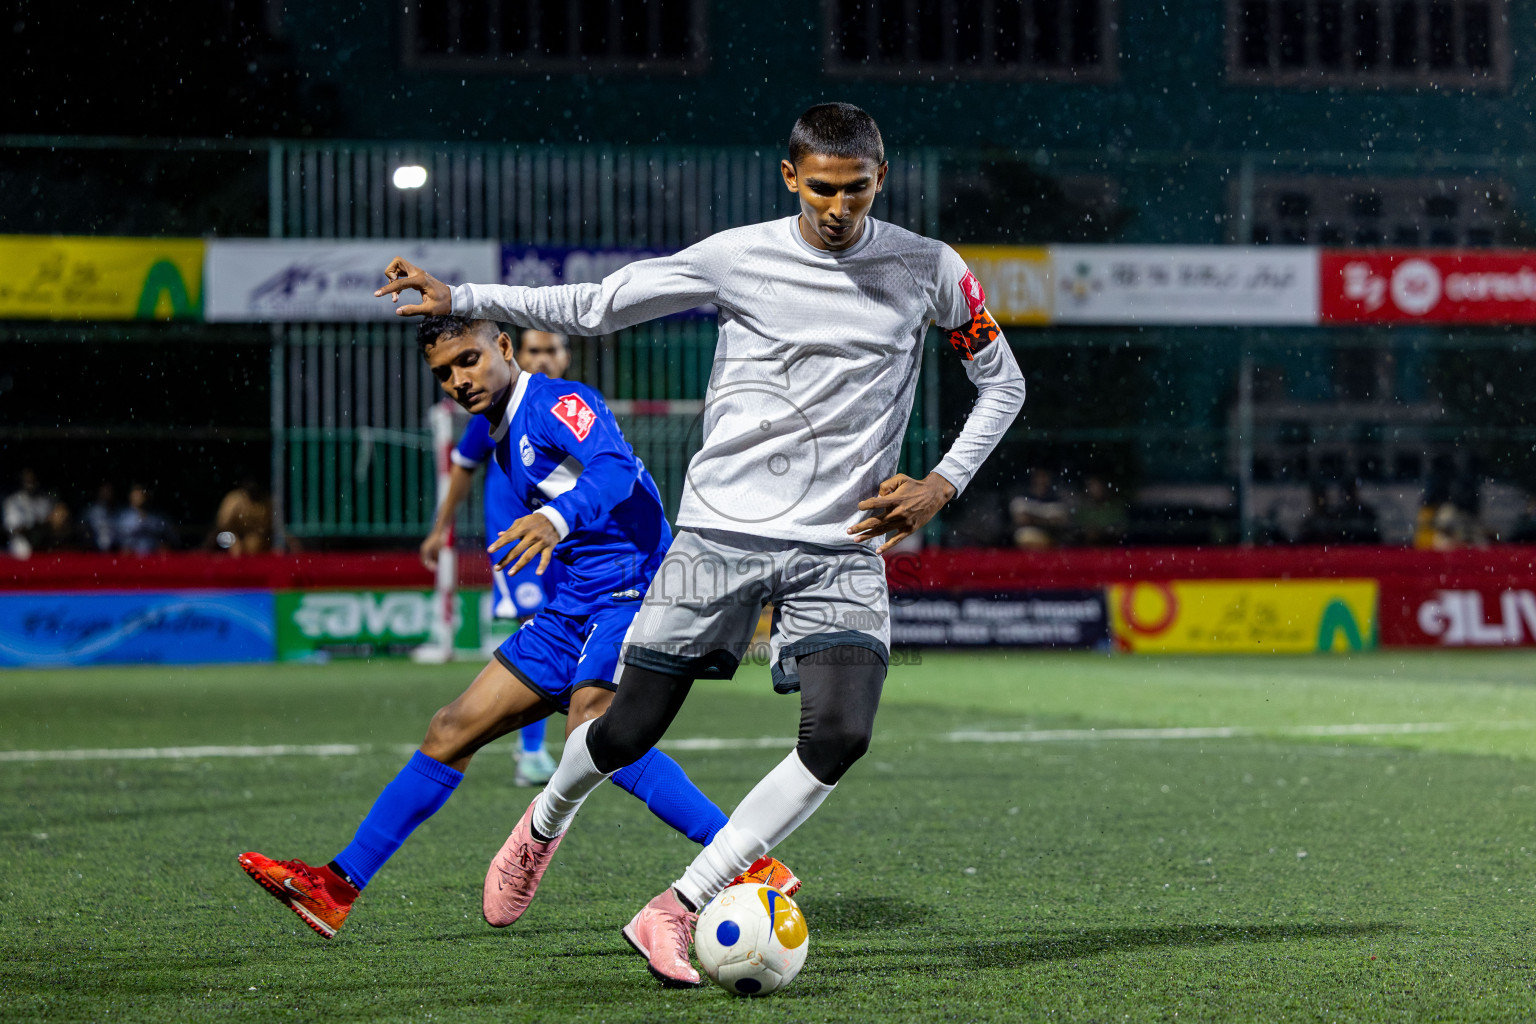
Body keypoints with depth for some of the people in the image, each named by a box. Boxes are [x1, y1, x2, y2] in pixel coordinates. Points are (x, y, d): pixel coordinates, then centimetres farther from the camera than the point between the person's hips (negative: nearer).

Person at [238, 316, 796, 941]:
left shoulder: (557, 402, -9)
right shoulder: (505, 439, 19)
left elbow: (616, 469, -29)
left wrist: (557, 518, -46)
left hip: (631, 590, -10)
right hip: (574, 610, 10)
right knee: (452, 731, 9)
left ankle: (753, 869, -38)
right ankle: (338, 888, 17)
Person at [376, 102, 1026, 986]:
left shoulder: (929, 271, 1)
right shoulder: (737, 258, -1)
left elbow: (1003, 382, 14)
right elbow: (593, 308, 7)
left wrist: (943, 485, 0)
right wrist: (458, 298, 1)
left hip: (842, 548, 1)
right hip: (722, 529, 0)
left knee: (841, 733, -22)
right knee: (632, 729, 1)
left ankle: (677, 911, -14)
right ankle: (549, 818, 39)